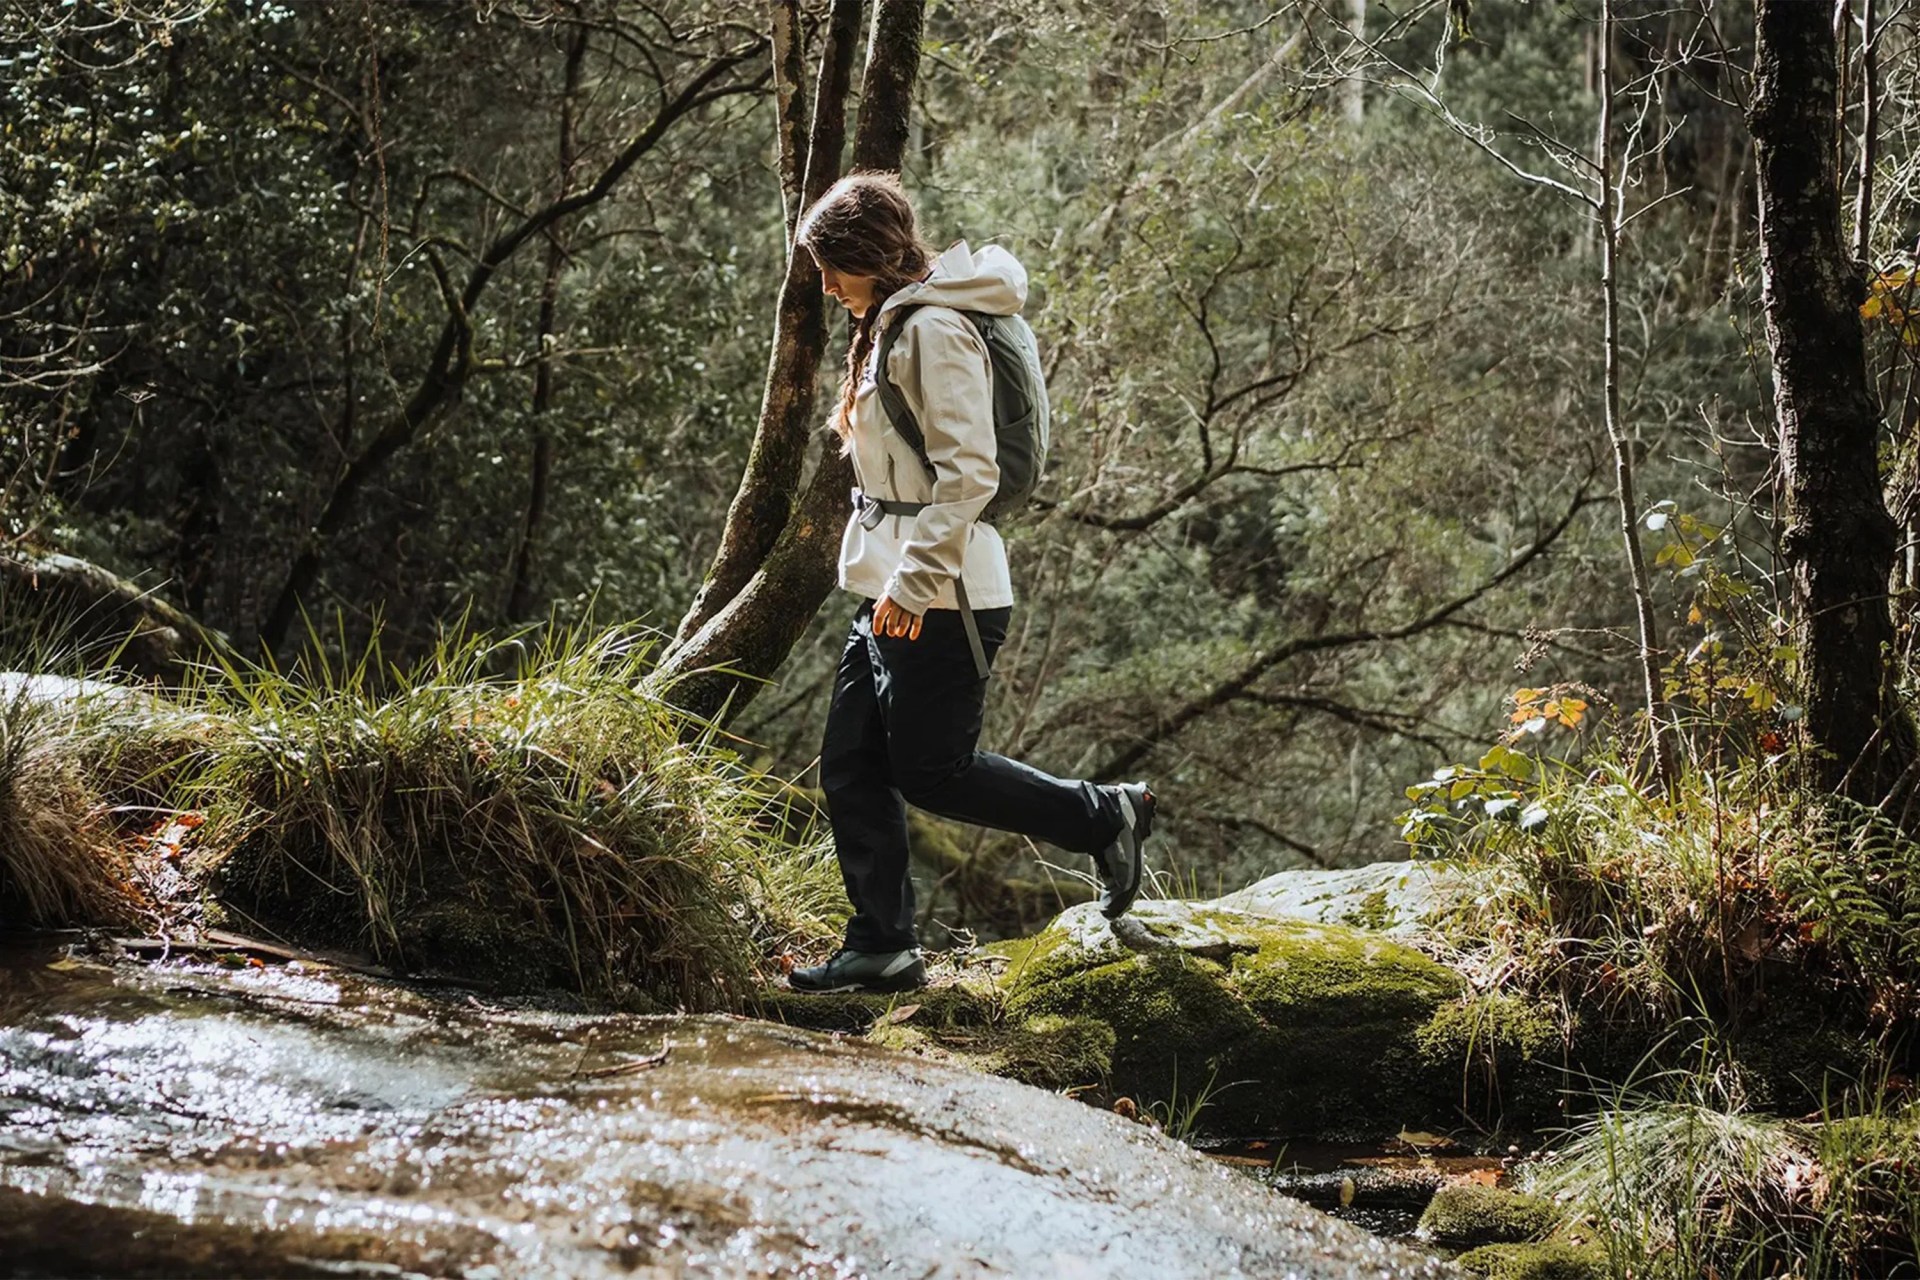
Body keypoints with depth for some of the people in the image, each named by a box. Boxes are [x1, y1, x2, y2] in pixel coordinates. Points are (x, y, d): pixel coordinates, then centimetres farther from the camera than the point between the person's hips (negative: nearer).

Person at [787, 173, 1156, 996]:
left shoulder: (935, 329, -14)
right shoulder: (890, 326, 17)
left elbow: (968, 471, -22)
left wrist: (913, 581, -24)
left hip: (939, 597, -10)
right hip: (894, 594, 10)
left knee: (932, 771, -4)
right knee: (850, 770, 7)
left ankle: (1104, 817, 11)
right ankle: (881, 948, 12)